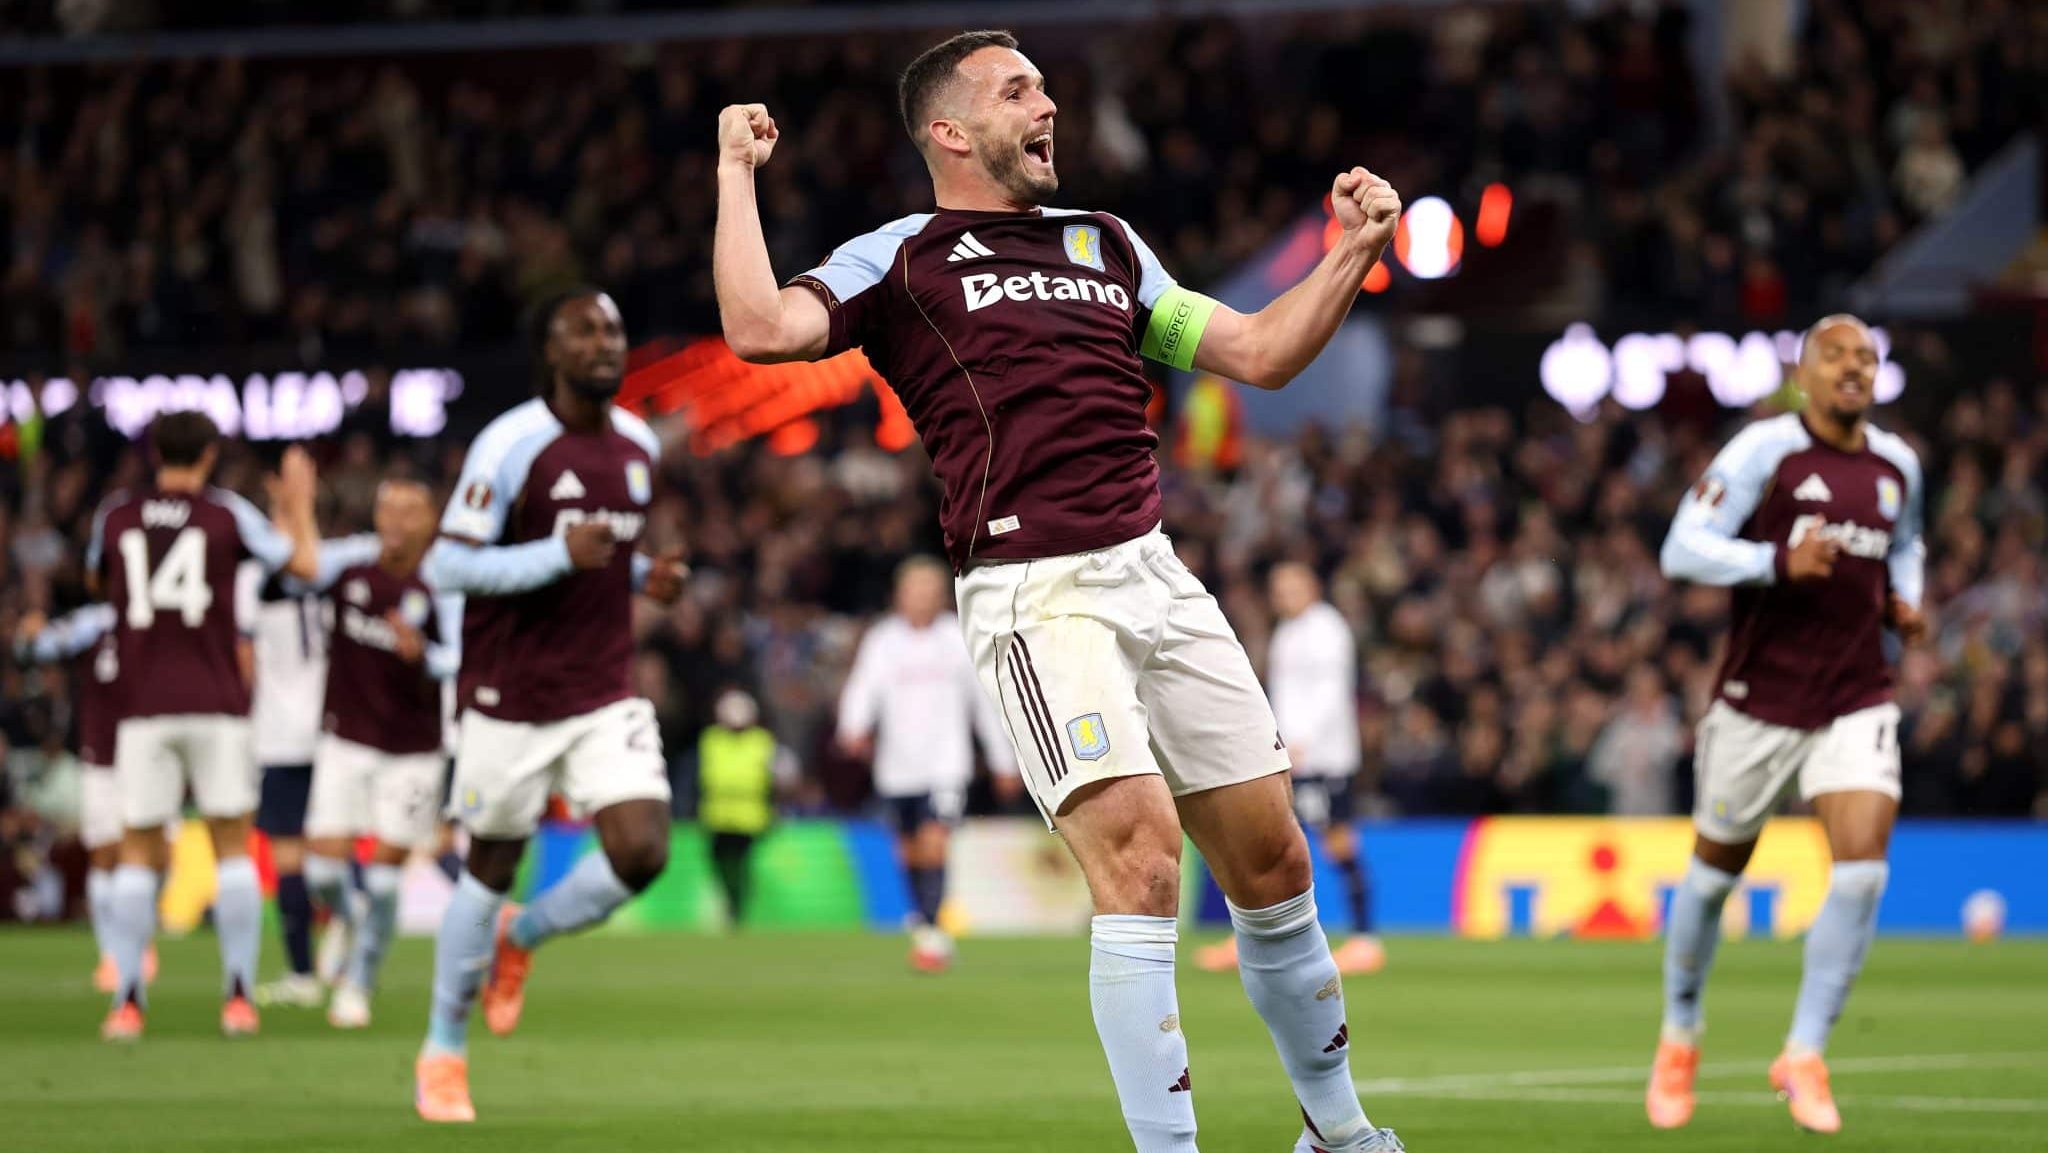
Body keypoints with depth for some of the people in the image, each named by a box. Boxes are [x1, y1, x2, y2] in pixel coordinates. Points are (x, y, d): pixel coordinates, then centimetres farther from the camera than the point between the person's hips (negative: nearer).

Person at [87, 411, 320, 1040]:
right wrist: (296, 507, 24)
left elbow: (98, 579, 25)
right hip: (216, 705, -1)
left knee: (138, 852, 6)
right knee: (232, 845, 6)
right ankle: (238, 995, -2)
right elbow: (305, 564, 7)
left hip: (142, 710, 1)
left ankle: (127, 999, -3)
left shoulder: (115, 514, 5)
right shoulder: (226, 513, 0)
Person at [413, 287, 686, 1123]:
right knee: (491, 868, 5)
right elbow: (447, 566, -16)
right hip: (512, 699, -5)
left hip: (606, 696, 5)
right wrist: (561, 557, -27)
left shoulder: (639, 445, 8)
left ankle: (521, 938, 19)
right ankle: (443, 1052, 23)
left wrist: (646, 577, 3)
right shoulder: (510, 445, -14)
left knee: (642, 851, -12)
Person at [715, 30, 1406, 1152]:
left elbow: (1257, 352, 24)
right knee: (1137, 846, -21)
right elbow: (761, 327, -11)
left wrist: (1352, 251, 13)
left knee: (1271, 860, 8)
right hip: (1033, 590, -6)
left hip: (1157, 573, 6)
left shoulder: (1105, 244, 23)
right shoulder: (900, 259, 6)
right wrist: (737, 173, -4)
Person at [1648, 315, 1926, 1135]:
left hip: (1857, 703, 3)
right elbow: (1683, 549, -16)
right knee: (1714, 874, 9)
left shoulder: (1897, 466, 7)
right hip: (1759, 699, -3)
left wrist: (1905, 601, 7)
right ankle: (1678, 1042, 31)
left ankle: (1803, 1057, -3)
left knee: (1863, 869, -14)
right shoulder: (1765, 452, -11)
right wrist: (1781, 562, -29)